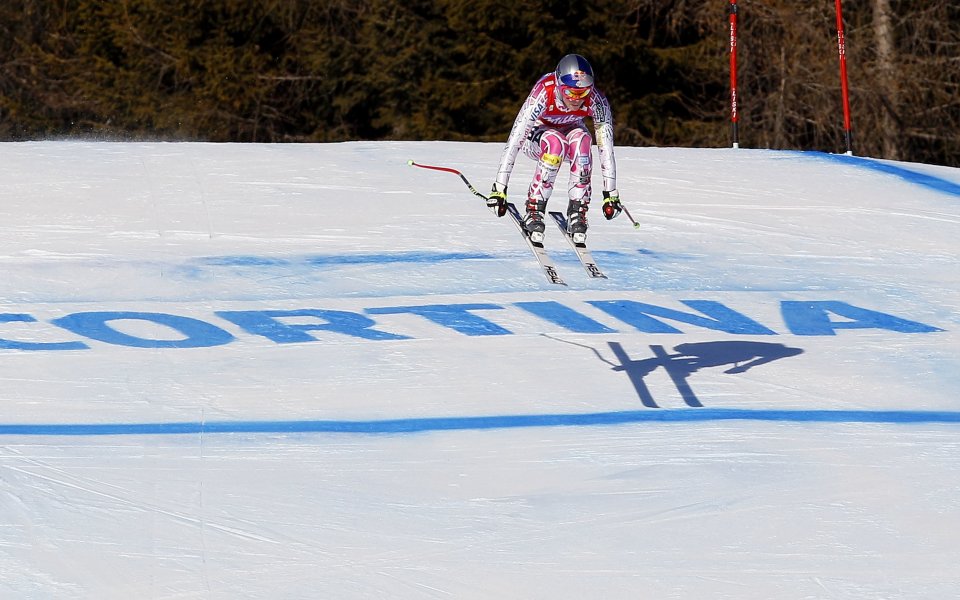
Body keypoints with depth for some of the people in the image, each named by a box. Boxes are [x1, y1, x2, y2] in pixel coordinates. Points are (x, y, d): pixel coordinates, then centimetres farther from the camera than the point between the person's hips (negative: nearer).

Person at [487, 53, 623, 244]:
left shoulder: (596, 100, -30)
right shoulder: (543, 93, -36)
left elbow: (606, 147, -25)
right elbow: (514, 141, -38)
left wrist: (611, 193, -28)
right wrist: (499, 189, -43)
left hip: (571, 131, 2)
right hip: (537, 134, -2)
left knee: (581, 140, -34)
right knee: (556, 143, -37)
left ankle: (577, 211, -25)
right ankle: (534, 211, -28)